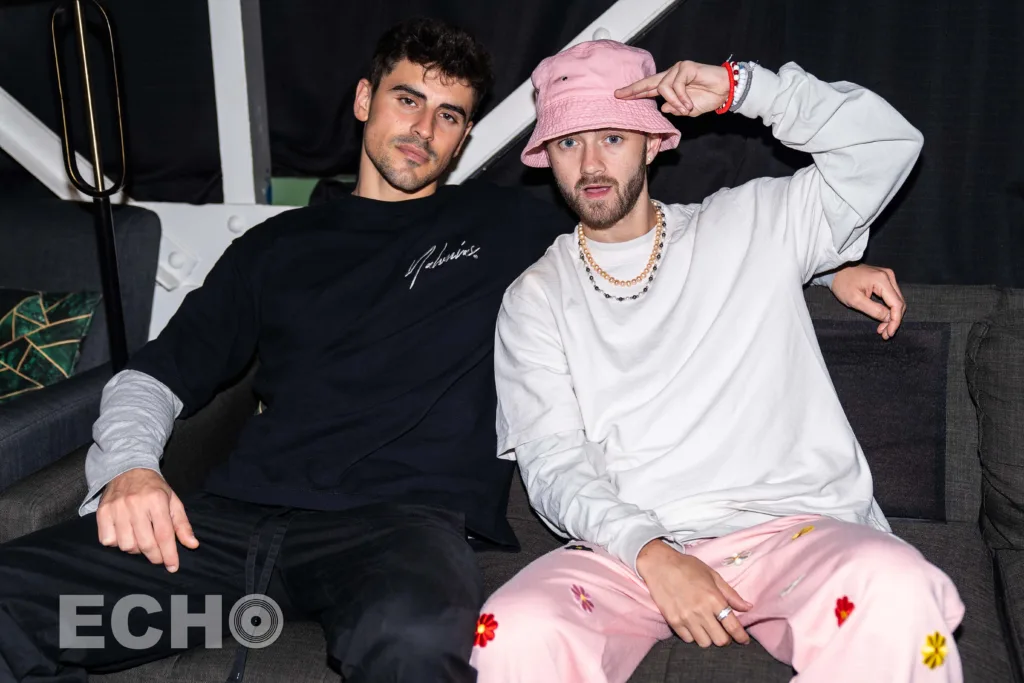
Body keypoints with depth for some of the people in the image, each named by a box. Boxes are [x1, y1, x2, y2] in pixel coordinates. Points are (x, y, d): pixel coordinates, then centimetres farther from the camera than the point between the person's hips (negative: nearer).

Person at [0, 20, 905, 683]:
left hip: (409, 519, -2)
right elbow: (155, 377, 20)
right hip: (236, 519, 3)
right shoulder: (279, 246, 22)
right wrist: (126, 468, -2)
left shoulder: (509, 228, 19)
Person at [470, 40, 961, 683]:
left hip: (788, 528, 1)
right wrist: (650, 552, -16)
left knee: (898, 594, -33)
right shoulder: (536, 298, 12)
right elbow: (552, 462, 1)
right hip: (628, 546, 0)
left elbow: (888, 143, 8)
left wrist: (740, 86, 2)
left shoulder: (752, 226, 15)